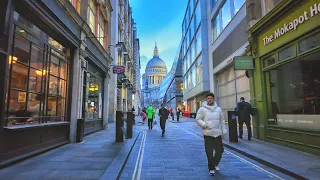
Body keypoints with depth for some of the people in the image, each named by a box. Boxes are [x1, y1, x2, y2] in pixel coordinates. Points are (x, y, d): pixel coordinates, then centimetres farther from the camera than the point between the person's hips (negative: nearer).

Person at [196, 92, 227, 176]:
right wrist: (204, 124, -18)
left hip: (217, 133, 3)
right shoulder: (202, 109, -1)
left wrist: (224, 130, 10)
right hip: (208, 134, -3)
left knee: (220, 150, 7)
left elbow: (222, 121, 15)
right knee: (209, 152, -1)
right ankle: (211, 168, 17)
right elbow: (198, 119, -3)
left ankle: (215, 164, 35)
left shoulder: (218, 109, 11)